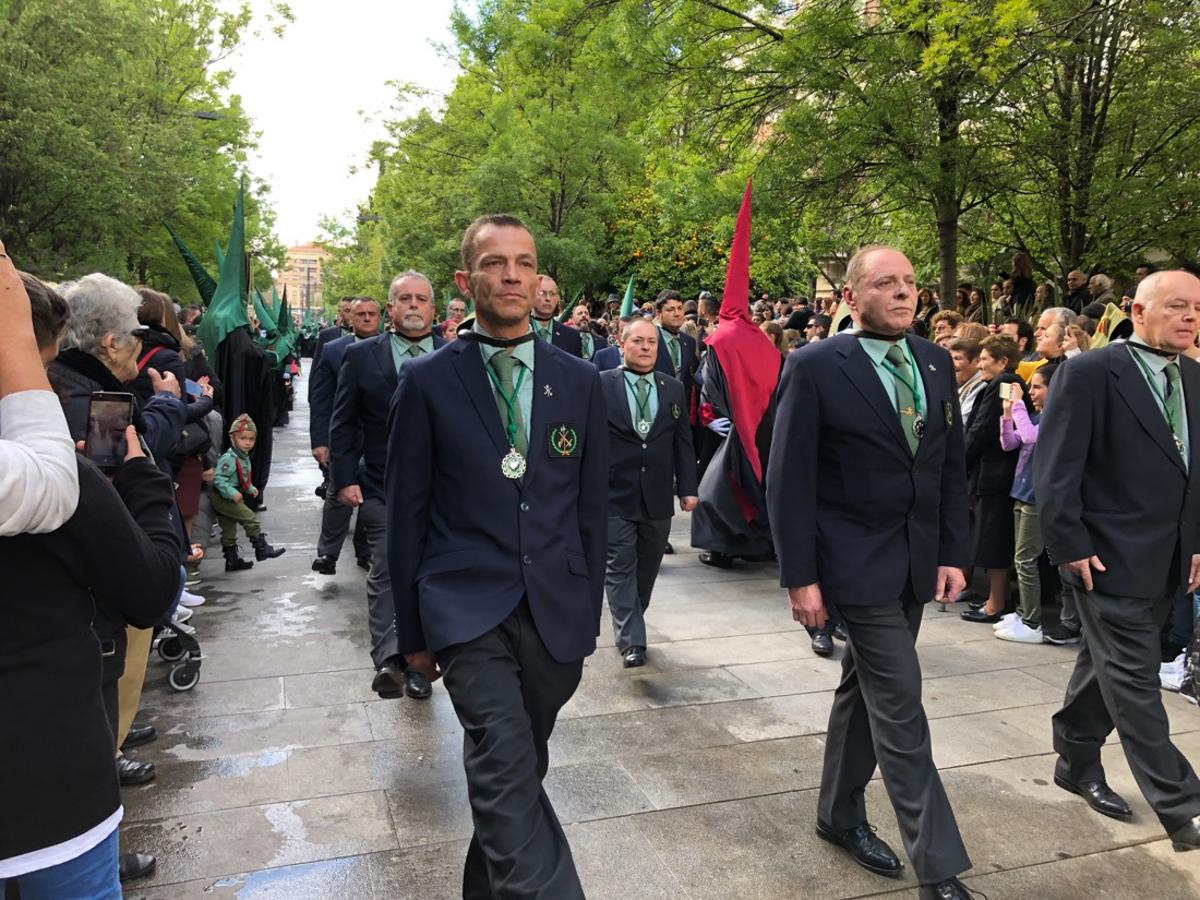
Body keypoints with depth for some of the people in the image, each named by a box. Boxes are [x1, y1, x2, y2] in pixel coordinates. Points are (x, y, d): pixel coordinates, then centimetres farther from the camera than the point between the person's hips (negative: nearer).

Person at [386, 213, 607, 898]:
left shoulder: (582, 381, 4)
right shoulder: (427, 382, -2)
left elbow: (592, 507, 8)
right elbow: (407, 512, 1)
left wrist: (587, 615, 8)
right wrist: (412, 630, 4)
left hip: (557, 614, 3)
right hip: (468, 611, -3)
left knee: (516, 773, 18)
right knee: (506, 775, -17)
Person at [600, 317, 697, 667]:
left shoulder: (674, 389, 8)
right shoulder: (600, 384, -3)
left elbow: (683, 442, 9)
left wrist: (687, 488, 5)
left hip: (657, 497, 4)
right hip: (615, 495, -4)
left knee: (647, 567, 14)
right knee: (620, 568, -3)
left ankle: (630, 623, 33)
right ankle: (631, 641, 2)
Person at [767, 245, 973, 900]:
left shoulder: (936, 363, 7)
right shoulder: (815, 367, -12)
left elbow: (952, 467, 11)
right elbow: (789, 479, -12)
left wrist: (953, 553, 5)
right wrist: (799, 577, -14)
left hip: (918, 563, 6)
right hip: (857, 564, -6)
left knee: (865, 688, 19)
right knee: (899, 709, -3)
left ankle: (839, 814, 37)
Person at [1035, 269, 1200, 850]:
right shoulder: (1088, 373, -12)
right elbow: (1055, 468, -14)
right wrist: (1071, 546, -16)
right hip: (1110, 558, -7)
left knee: (1108, 667, 19)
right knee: (1133, 679, -1)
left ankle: (1076, 763, 35)